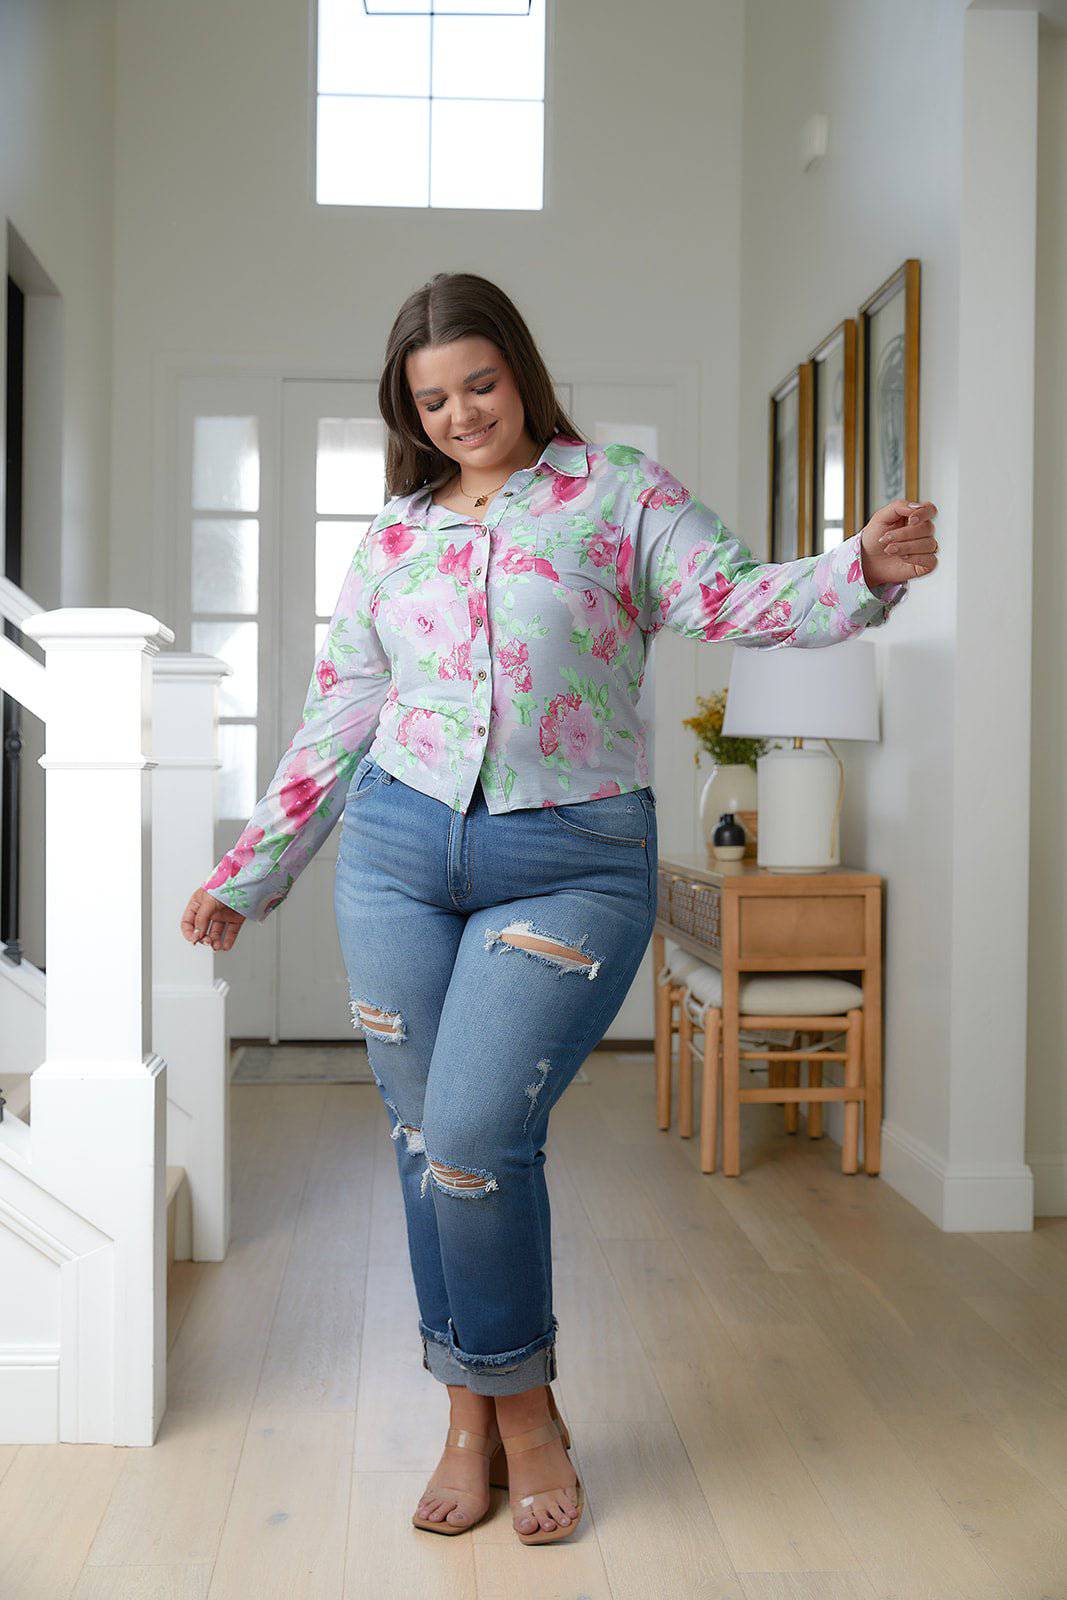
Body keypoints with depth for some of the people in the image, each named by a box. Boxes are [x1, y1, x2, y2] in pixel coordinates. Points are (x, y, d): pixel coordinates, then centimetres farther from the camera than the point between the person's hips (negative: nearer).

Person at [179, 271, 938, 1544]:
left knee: (473, 1142, -11)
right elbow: (337, 712, 18)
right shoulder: (396, 531, 14)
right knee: (424, 1141, 6)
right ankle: (470, 1425, 24)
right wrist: (252, 867, 19)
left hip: (570, 863, -4)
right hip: (399, 851, 4)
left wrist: (864, 570, -26)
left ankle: (525, 1409, 16)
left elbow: (731, 600, -6)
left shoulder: (618, 492, 5)